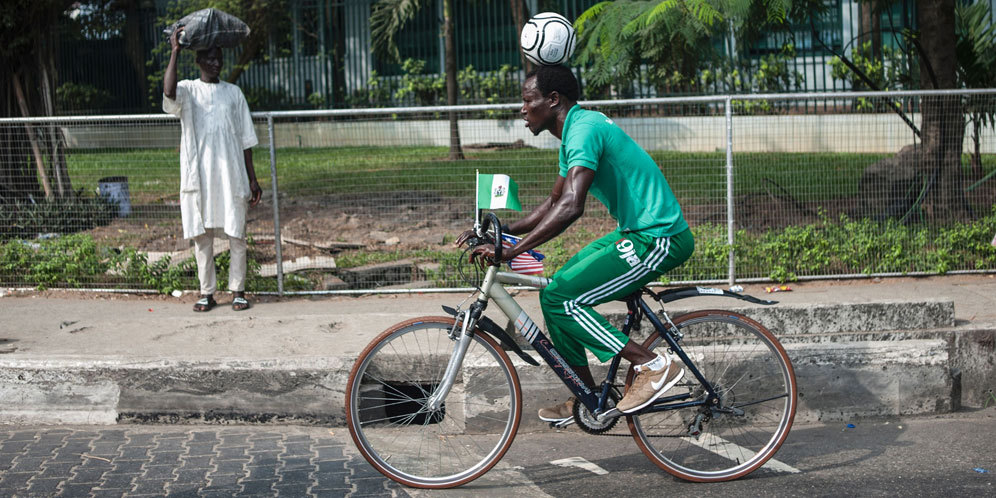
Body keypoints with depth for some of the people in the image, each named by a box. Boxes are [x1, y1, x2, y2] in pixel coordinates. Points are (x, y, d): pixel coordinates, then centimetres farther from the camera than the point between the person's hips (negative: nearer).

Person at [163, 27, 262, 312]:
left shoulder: (233, 93, 12)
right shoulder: (188, 90, 6)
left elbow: (246, 139, 11)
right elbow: (169, 92, -21)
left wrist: (252, 179, 7)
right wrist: (175, 52, -18)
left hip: (231, 175, 1)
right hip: (199, 176, -1)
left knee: (236, 235, 1)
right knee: (201, 235, 3)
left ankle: (237, 291, 11)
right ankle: (207, 292, 12)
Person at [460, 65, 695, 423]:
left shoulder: (585, 129, -18)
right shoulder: (574, 133, 15)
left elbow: (571, 207, -30)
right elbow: (553, 204, 23)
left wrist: (510, 250, -29)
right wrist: (501, 231, 12)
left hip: (658, 239, -10)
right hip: (638, 231, 10)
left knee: (558, 297, -14)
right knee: (555, 290, 10)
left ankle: (653, 365, -9)